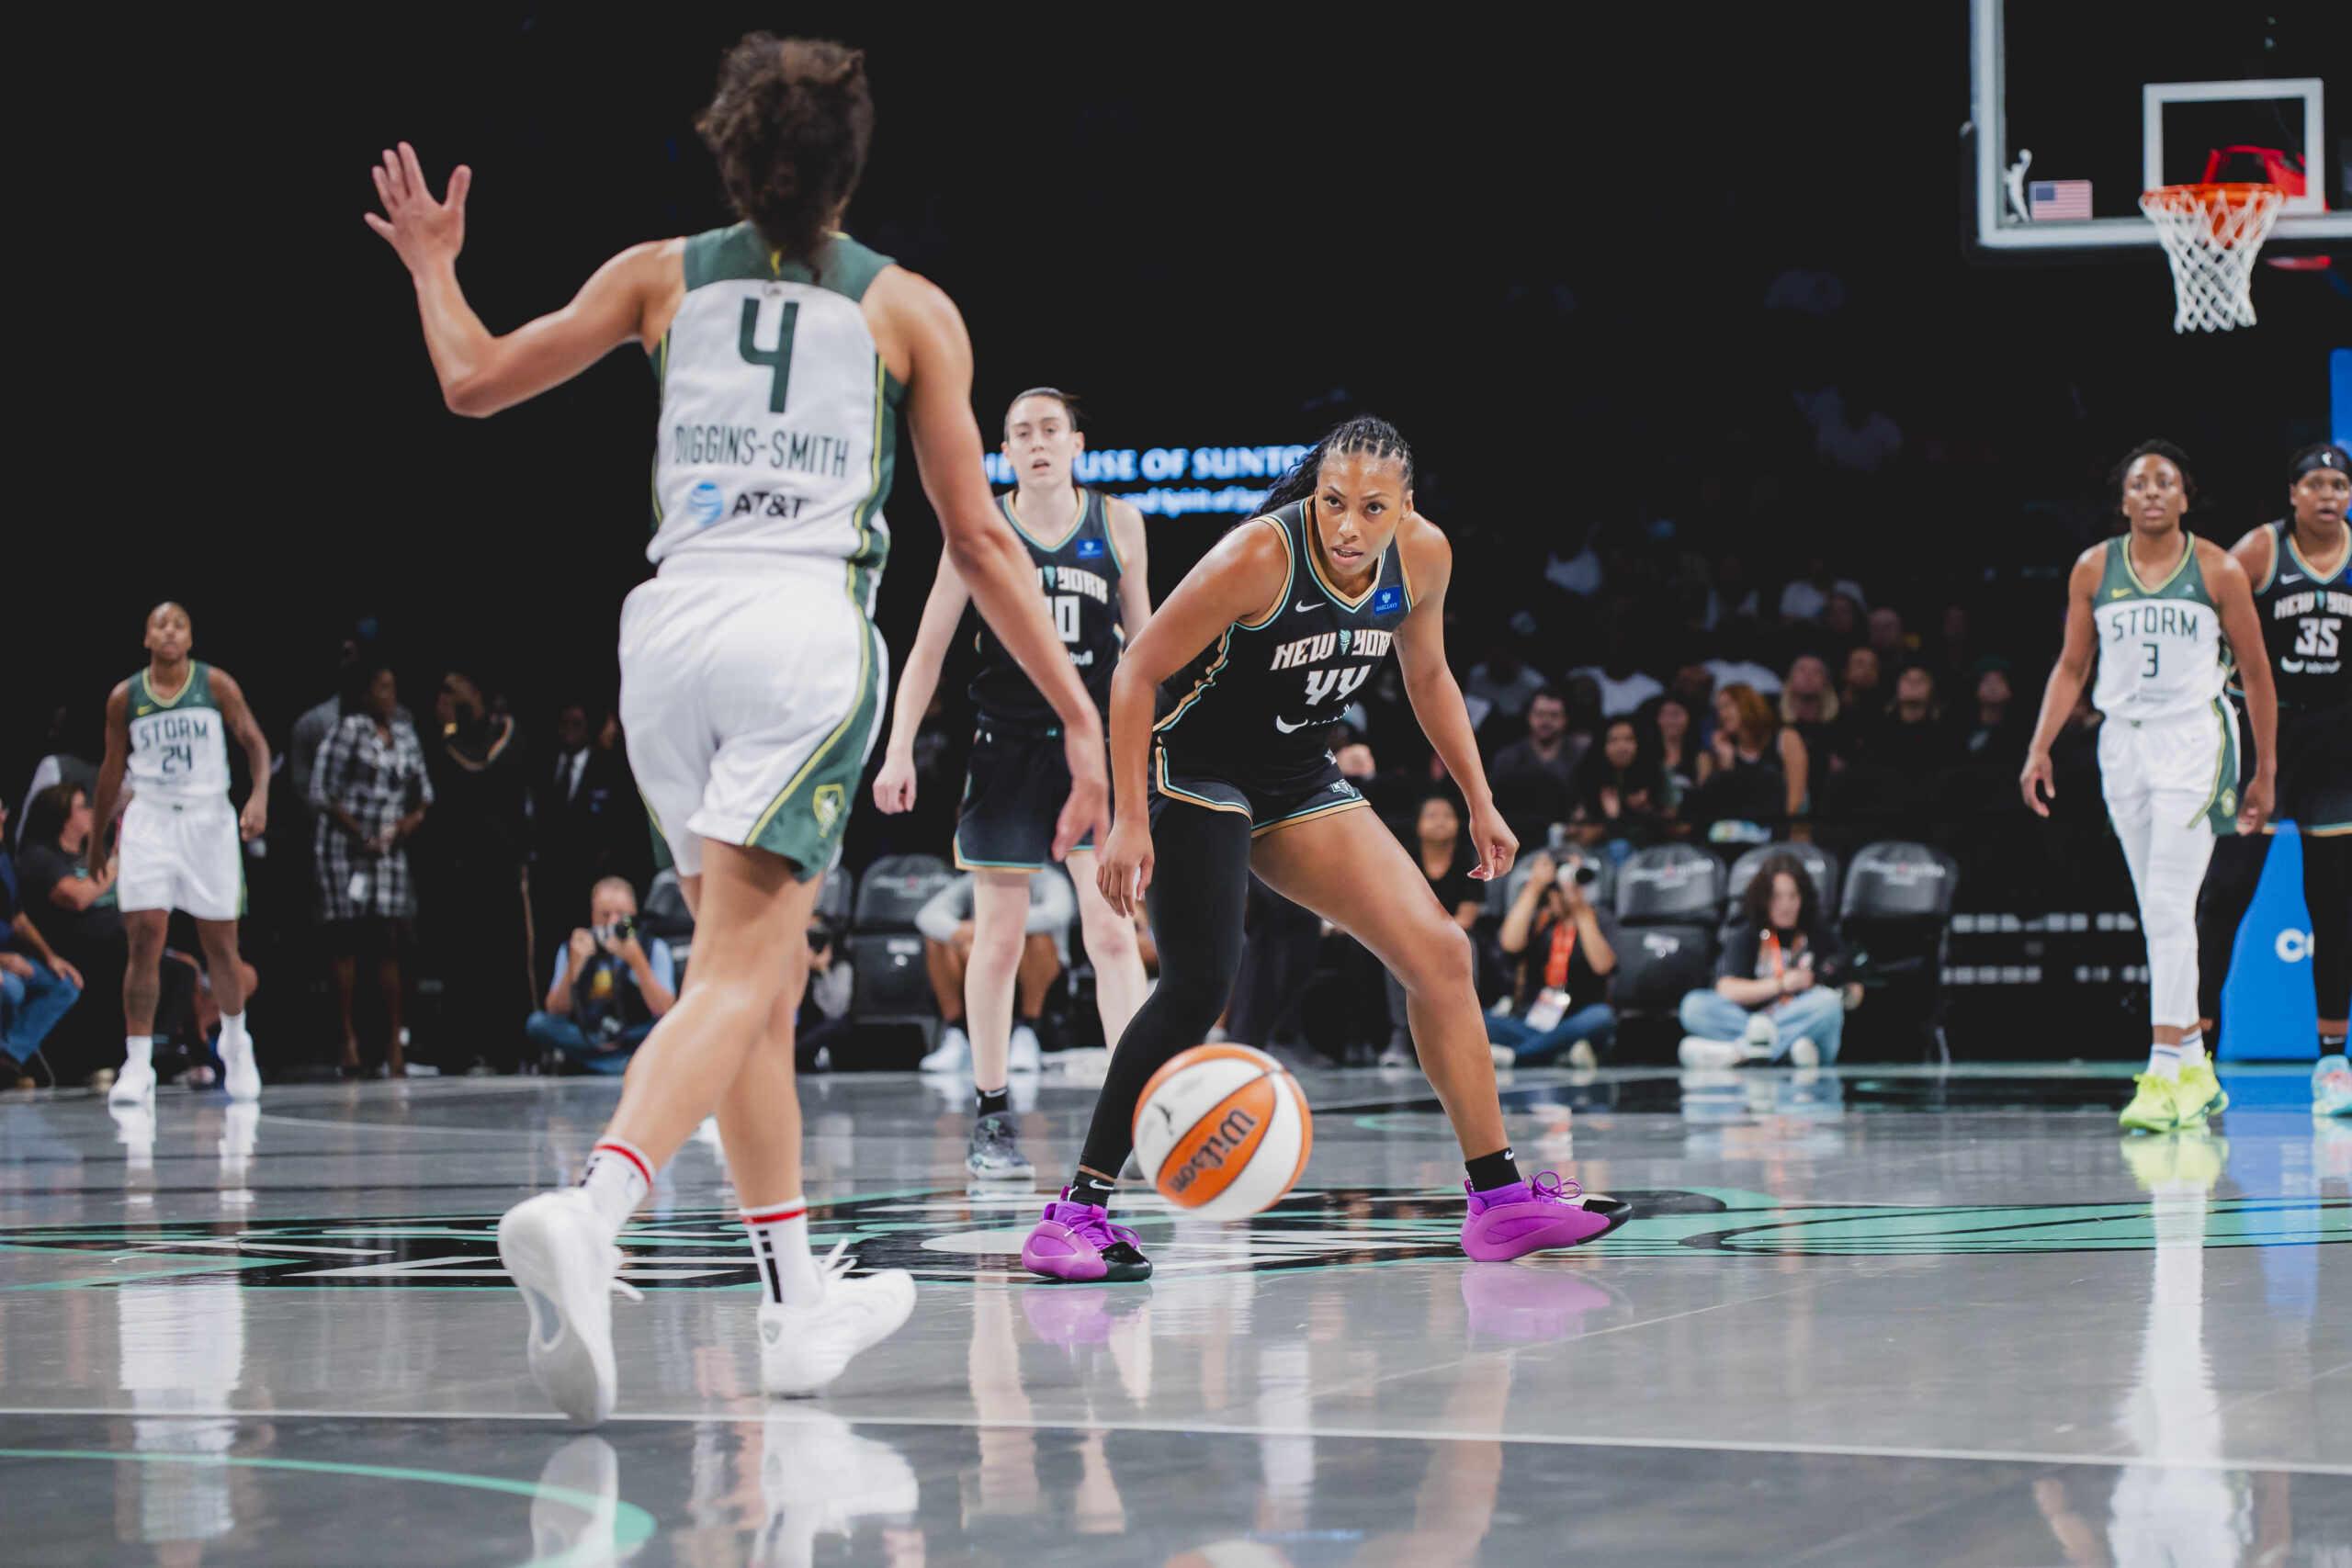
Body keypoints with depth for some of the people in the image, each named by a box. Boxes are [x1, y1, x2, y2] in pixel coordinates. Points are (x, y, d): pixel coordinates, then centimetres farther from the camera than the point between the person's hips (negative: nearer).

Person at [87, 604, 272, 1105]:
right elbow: (113, 769, 13)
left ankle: (235, 1040, 32)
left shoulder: (217, 686, 0)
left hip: (209, 819, 0)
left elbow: (255, 743, 1)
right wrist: (96, 838, 17)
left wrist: (259, 796, -18)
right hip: (149, 821, 0)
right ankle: (137, 1064, -11)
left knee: (220, 942, 6)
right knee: (145, 937, -13)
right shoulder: (124, 698, 3)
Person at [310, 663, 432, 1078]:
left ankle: (395, 1040, -1)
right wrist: (360, 834, -11)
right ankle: (348, 1039, 0)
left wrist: (415, 817, -1)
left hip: (389, 851, 4)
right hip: (344, 847, -4)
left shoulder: (405, 735, 13)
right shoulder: (347, 732, -4)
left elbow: (424, 787, 21)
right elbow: (321, 794, -6)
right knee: (345, 941, -2)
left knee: (391, 941, -2)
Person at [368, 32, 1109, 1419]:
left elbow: (476, 380, 17)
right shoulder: (909, 308, 8)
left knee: (766, 977, 16)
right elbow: (977, 536, 5)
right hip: (808, 628, -4)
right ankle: (591, 1212, -38)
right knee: (735, 981, -13)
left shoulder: (665, 275, 13)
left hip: (671, 625, 4)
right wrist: (1079, 709, 8)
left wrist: (431, 265, 36)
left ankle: (801, 1303, 20)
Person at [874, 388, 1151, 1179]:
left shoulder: (1117, 523, 5)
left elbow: (1142, 638, 14)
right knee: (999, 937, 3)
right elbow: (929, 647, 3)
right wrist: (899, 749, -5)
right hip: (1009, 748, 0)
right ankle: (992, 1121, 13)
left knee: (1112, 931, -9)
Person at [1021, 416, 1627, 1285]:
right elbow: (1136, 673, -20)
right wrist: (1130, 821, -24)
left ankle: (1499, 1198, 8)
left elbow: (1428, 675, 13)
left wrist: (1479, 805, 14)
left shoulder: (1423, 555, -8)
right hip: (1194, 768, -7)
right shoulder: (1258, 557, -26)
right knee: (1198, 984, -24)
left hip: (1297, 780, 7)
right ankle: (1078, 1209, -17)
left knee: (1440, 953, 0)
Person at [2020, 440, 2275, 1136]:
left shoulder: (2218, 570, -3)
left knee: (2168, 908, -14)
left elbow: (2256, 673, 3)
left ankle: (2165, 1075, -16)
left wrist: (2266, 772, 3)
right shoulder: (2093, 570, 5)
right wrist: (2040, 750, 2)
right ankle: (2195, 1070, 18)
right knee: (2158, 915, 8)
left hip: (2194, 739, -4)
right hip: (2124, 741, 4)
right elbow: (2071, 667, 12)